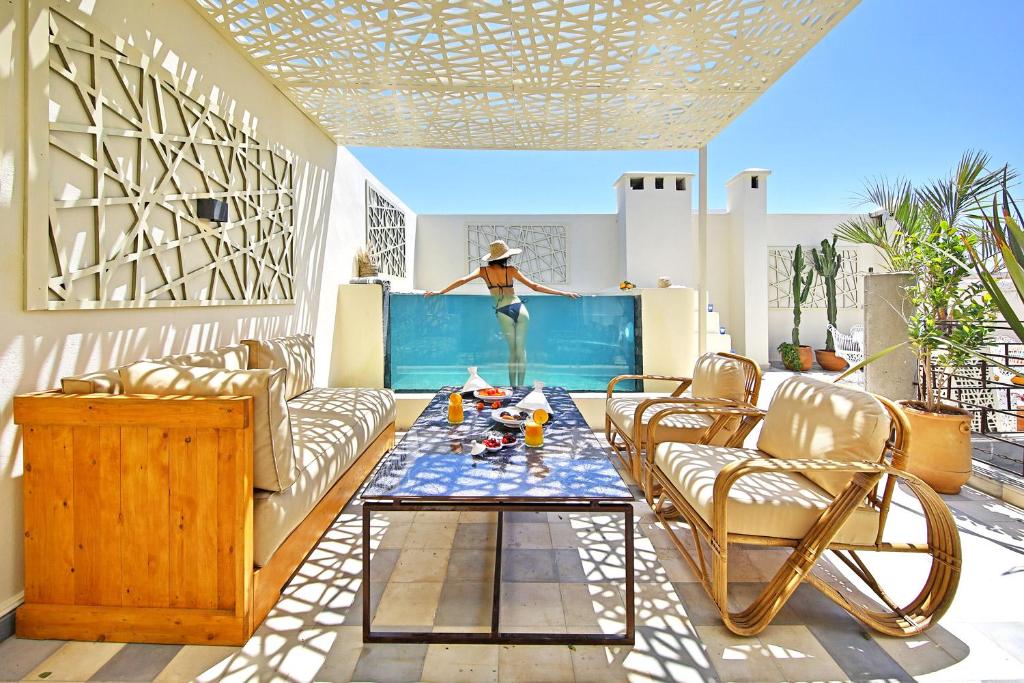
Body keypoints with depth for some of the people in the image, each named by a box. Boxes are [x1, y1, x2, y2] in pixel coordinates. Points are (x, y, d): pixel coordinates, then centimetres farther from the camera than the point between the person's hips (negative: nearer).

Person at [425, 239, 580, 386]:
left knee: (512, 350, 14)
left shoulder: (483, 271, 5)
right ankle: (521, 386, 7)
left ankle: (513, 387, 14)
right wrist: (564, 293, 7)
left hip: (503, 313, 1)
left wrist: (439, 292, 5)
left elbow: (462, 280, -2)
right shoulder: (511, 269, 3)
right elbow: (535, 286, 2)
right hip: (520, 309, -1)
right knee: (521, 349, 6)